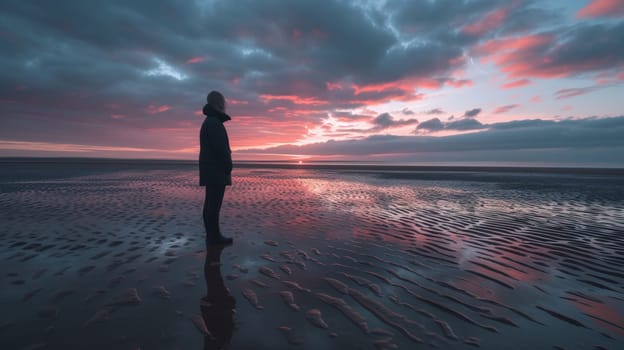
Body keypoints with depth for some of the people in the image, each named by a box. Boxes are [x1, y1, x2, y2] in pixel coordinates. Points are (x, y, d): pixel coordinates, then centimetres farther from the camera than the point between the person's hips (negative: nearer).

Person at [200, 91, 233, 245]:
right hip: (216, 170, -10)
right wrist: (228, 168, -13)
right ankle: (213, 236, -2)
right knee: (214, 204, -7)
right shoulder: (214, 123, -12)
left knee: (211, 204, 10)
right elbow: (221, 148, -20)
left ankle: (212, 235, 16)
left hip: (211, 170, 10)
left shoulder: (207, 122, 21)